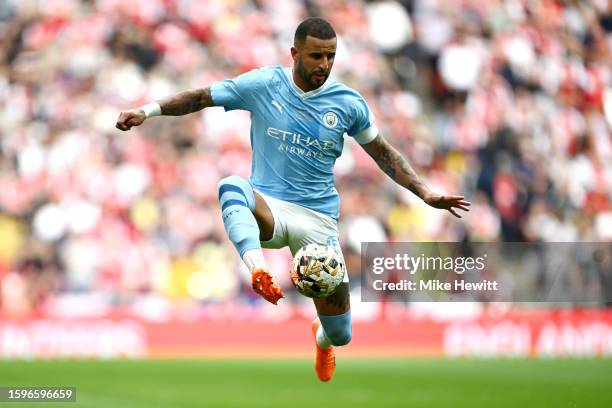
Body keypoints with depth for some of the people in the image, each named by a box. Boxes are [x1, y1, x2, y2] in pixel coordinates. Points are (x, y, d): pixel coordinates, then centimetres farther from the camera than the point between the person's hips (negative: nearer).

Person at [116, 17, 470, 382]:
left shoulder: (349, 103, 1)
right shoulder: (262, 85, -2)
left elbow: (384, 153, 13)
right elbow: (201, 97, 4)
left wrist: (425, 193, 6)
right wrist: (148, 110, -7)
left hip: (319, 219, 1)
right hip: (268, 207, -1)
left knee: (341, 334, 3)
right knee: (232, 186, -38)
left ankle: (321, 338, 43)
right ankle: (258, 270, -57)